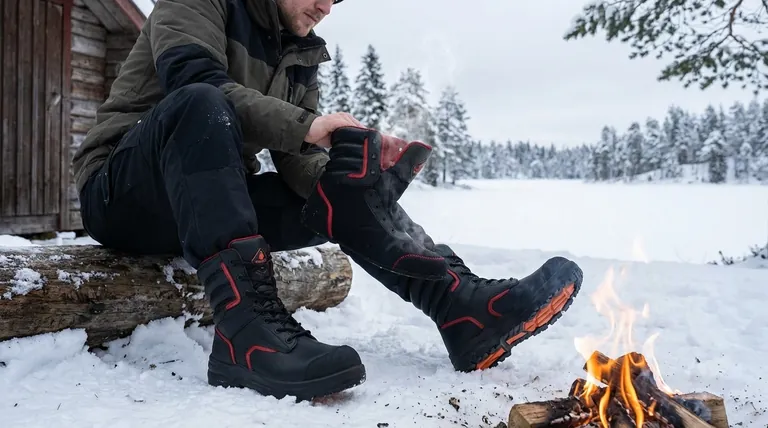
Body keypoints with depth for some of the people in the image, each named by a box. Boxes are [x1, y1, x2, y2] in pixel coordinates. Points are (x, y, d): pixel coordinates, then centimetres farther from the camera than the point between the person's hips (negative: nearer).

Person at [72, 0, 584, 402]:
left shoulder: (301, 56, 10)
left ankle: (467, 307, -22)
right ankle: (248, 332, -44)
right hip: (123, 194, -6)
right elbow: (192, 81, -25)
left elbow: (299, 162, 0)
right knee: (200, 104, -35)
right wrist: (304, 124, -30)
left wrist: (353, 177, -20)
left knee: (346, 190, -8)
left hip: (218, 200, 6)